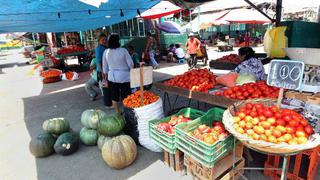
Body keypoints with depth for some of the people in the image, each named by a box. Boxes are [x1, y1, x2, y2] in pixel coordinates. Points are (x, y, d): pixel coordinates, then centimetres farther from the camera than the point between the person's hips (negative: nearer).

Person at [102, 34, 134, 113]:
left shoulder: (106, 52, 0)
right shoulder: (123, 50, -13)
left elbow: (105, 67, 7)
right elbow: (130, 64, -9)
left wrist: (105, 78, 18)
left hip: (112, 77, 4)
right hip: (124, 77, -4)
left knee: (114, 97, 15)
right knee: (126, 97, 6)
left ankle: (118, 113, 28)